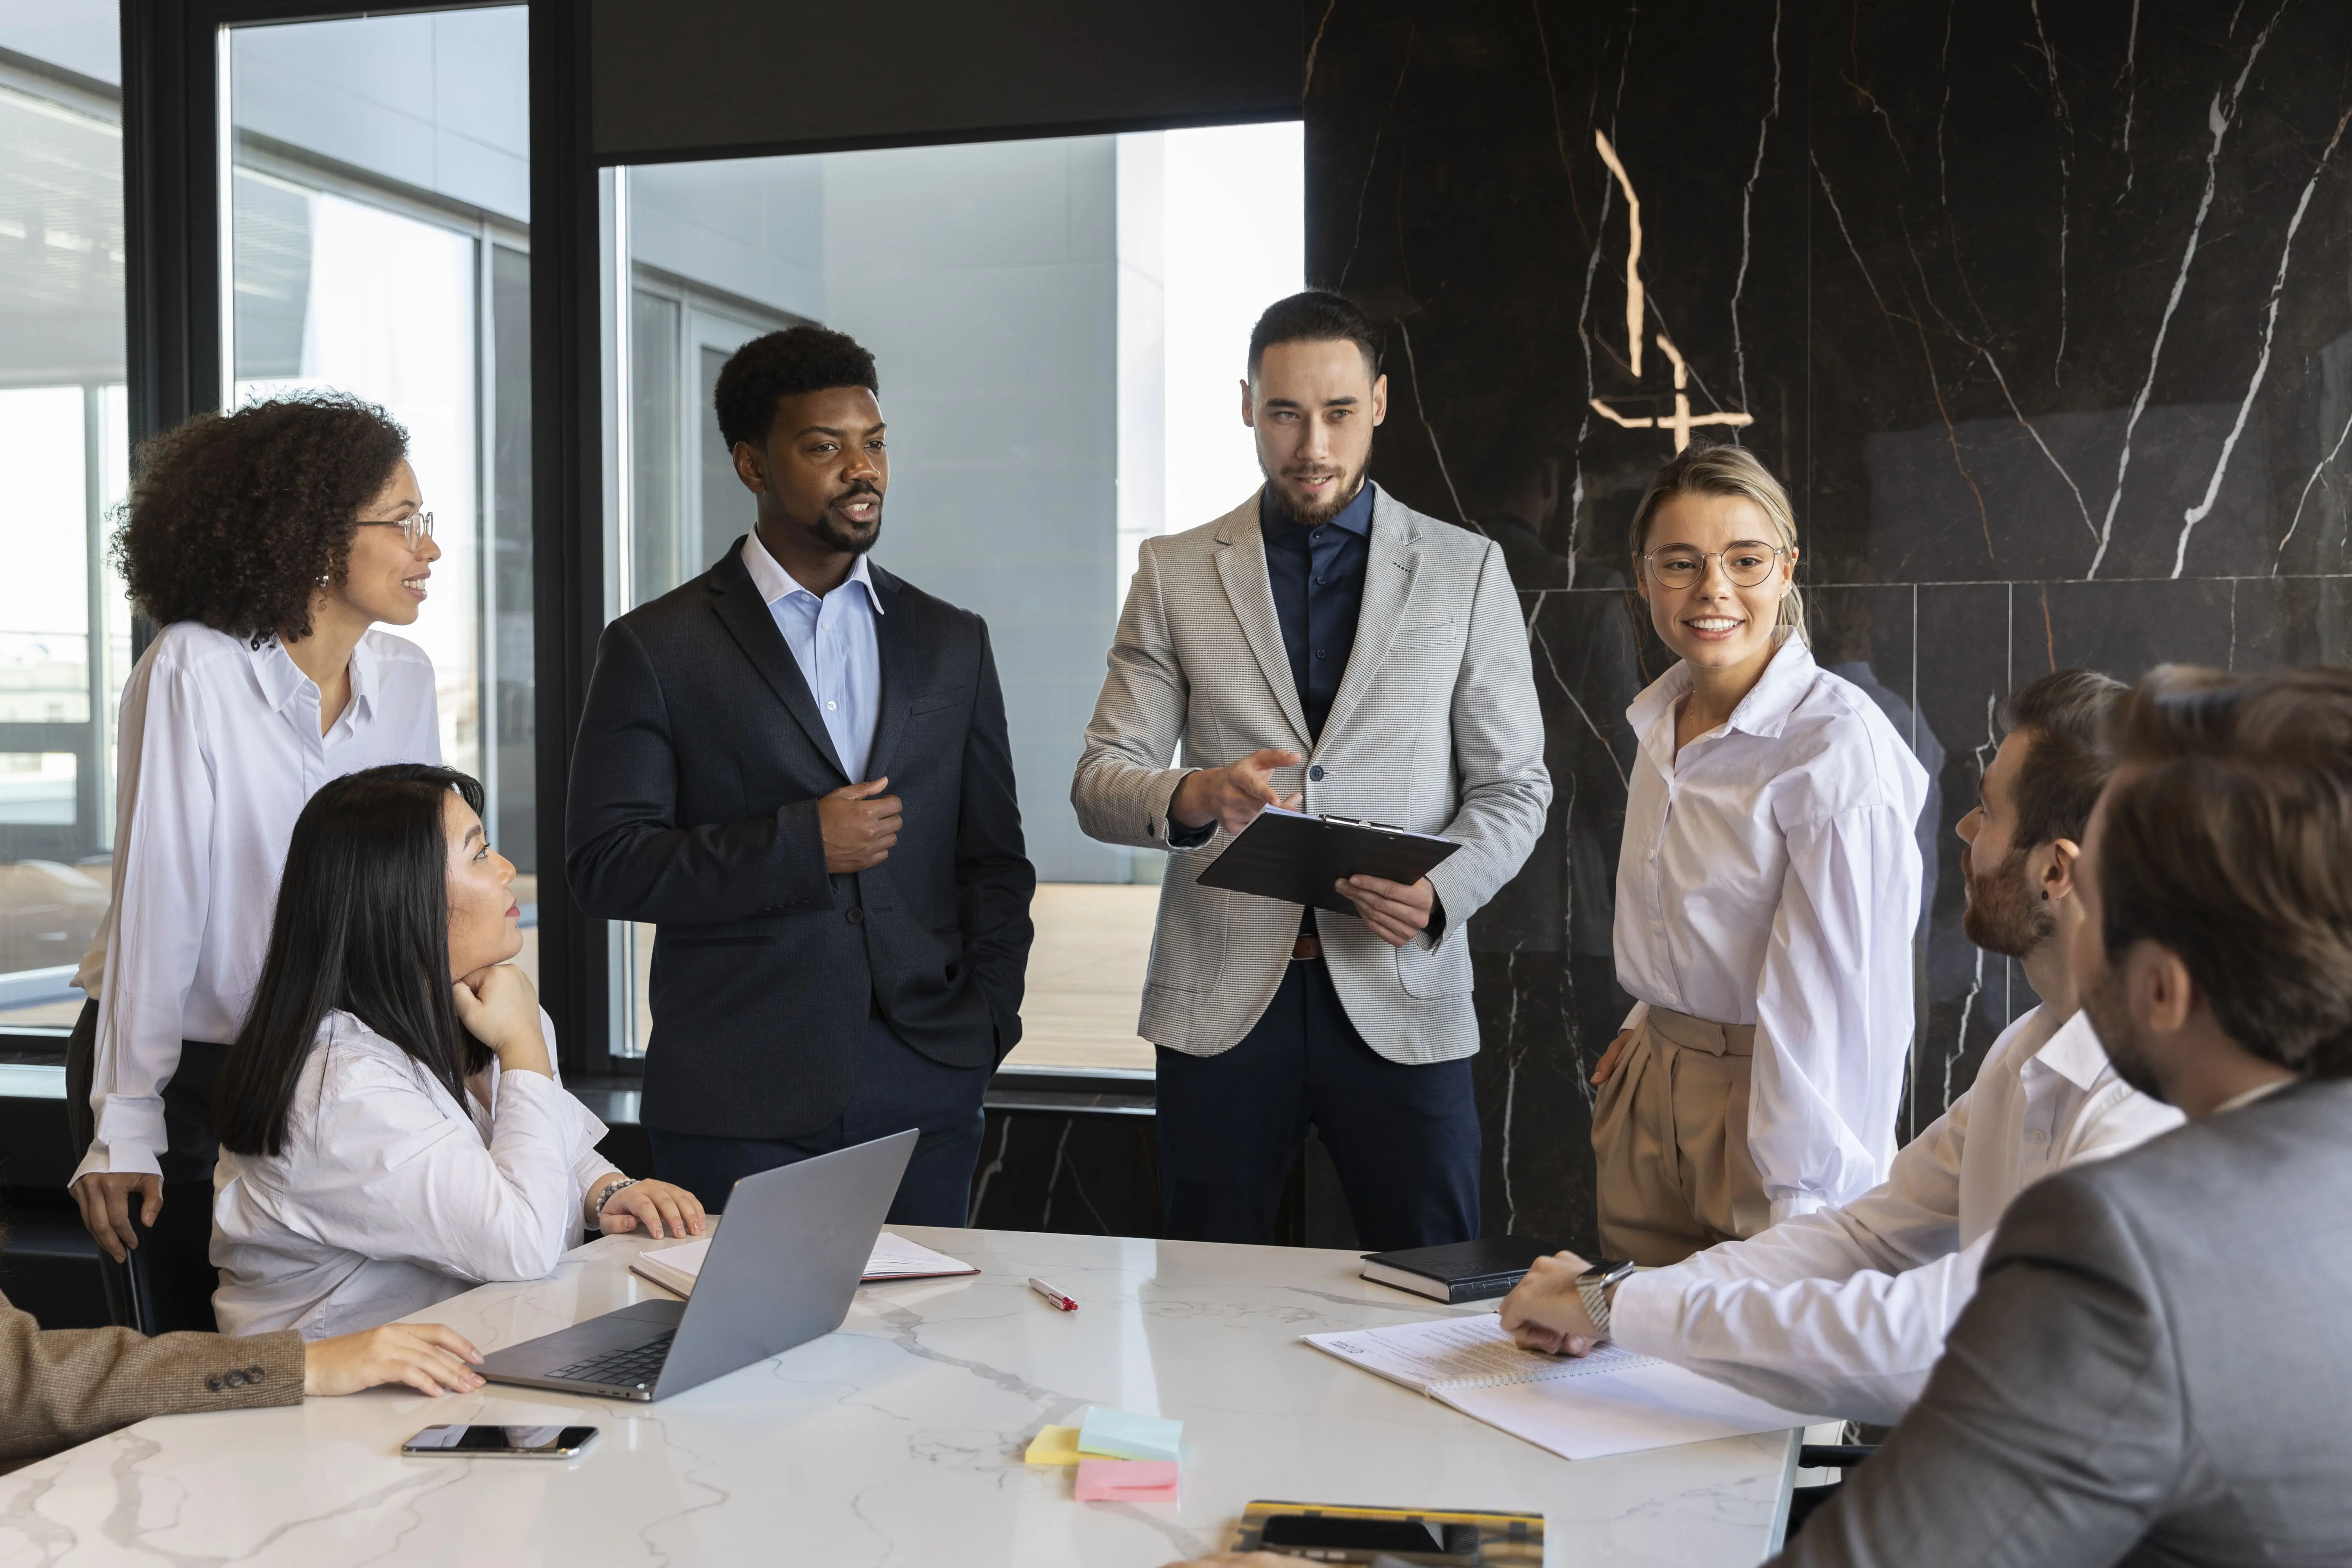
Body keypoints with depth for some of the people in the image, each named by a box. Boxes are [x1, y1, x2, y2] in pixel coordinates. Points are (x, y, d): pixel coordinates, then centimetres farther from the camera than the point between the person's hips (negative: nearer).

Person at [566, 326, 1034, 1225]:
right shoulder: (657, 650, 1)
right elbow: (603, 868, -5)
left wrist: (987, 1019, 2)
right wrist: (800, 845, -13)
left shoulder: (952, 644, 13)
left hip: (923, 1094, 3)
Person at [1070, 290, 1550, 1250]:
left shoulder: (1467, 571, 7)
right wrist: (1193, 798, -19)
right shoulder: (1174, 574, 7)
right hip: (1222, 1001, 1)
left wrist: (1442, 891, -13)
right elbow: (1099, 783, 4)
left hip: (1404, 997, 0)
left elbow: (1513, 786, 7)